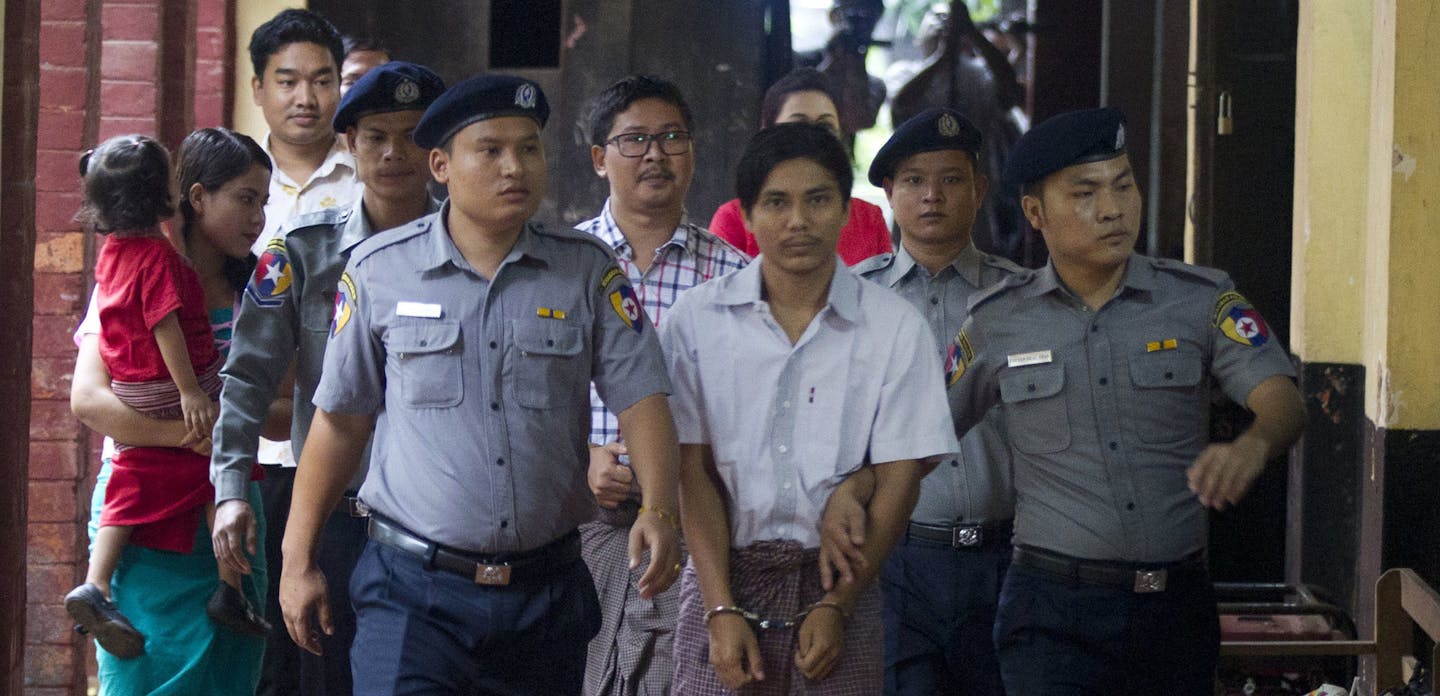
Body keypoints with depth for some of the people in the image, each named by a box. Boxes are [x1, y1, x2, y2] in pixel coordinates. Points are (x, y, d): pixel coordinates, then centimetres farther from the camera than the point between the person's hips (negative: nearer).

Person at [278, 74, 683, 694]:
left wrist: (658, 510, -21)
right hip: (413, 588, -2)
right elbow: (340, 419, 8)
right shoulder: (379, 270, 2)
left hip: (547, 593, 2)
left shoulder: (588, 271, 4)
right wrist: (298, 560, 7)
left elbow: (640, 399, -2)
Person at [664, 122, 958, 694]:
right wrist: (723, 609, -10)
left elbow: (898, 478, 0)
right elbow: (694, 470, -2)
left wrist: (835, 606, -8)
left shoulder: (897, 329, 2)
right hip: (724, 577, 0)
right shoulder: (695, 320, 2)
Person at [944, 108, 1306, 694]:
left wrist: (1252, 446, -31)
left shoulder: (1202, 300, 4)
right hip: (1054, 611, -1)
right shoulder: (996, 323, 6)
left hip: (1177, 603, 2)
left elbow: (1282, 399, -8)